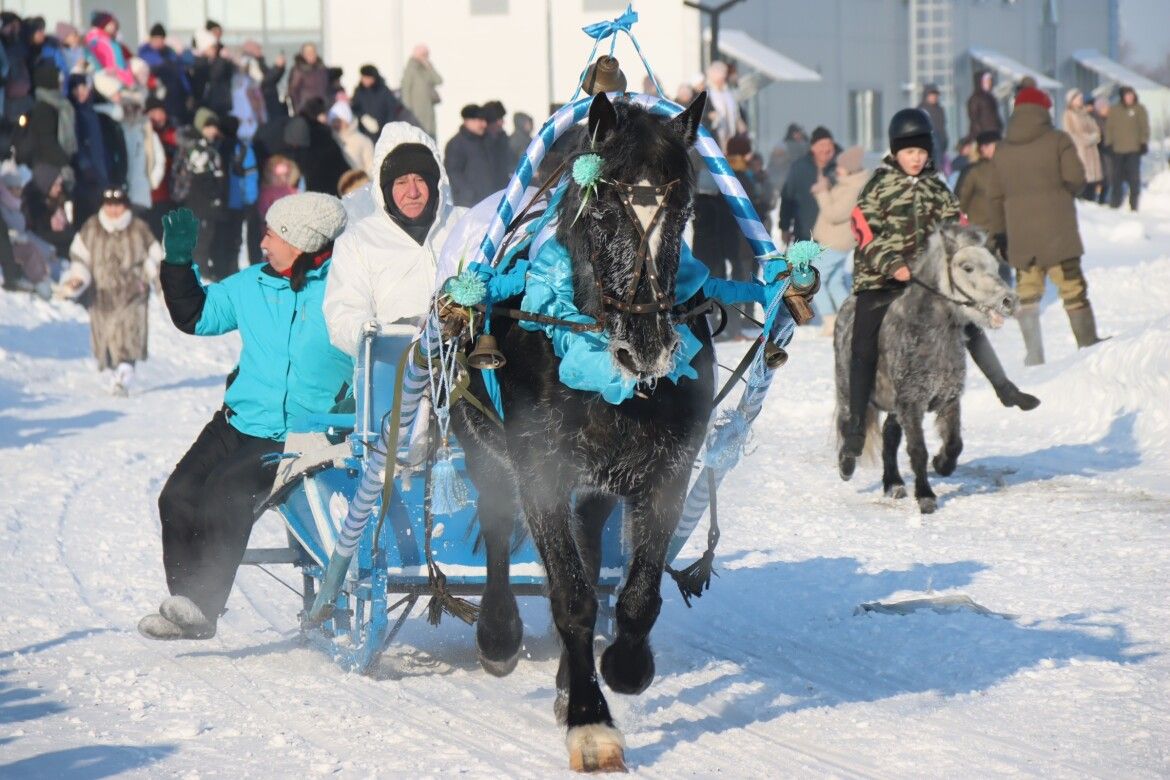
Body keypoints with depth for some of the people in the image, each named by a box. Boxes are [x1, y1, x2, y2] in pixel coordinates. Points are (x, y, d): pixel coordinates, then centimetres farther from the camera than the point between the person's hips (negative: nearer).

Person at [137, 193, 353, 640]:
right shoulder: (252, 286, 11)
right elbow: (195, 315, 21)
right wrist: (178, 261, 10)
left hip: (300, 435, -6)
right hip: (240, 422, 6)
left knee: (227, 490, -26)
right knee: (179, 494, -10)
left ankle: (202, 608, -20)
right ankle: (186, 602, -1)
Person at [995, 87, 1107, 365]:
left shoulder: (1001, 151, 6)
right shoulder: (1058, 140, -4)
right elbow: (1076, 179, -9)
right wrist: (1062, 193, 10)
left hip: (1019, 234, 3)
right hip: (1057, 228, -3)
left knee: (1026, 292, 8)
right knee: (1072, 286, 3)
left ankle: (1033, 354, 4)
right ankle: (1088, 342, 5)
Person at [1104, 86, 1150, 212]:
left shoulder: (1139, 109, 2)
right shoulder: (1114, 110, 7)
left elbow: (1144, 127, 1)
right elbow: (1109, 127, 9)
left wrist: (1144, 143, -6)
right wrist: (1108, 143, 3)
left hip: (1134, 149, -2)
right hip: (1118, 149, 2)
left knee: (1134, 177, -3)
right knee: (1117, 176, 6)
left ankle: (1134, 203, 2)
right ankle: (1115, 202, 14)